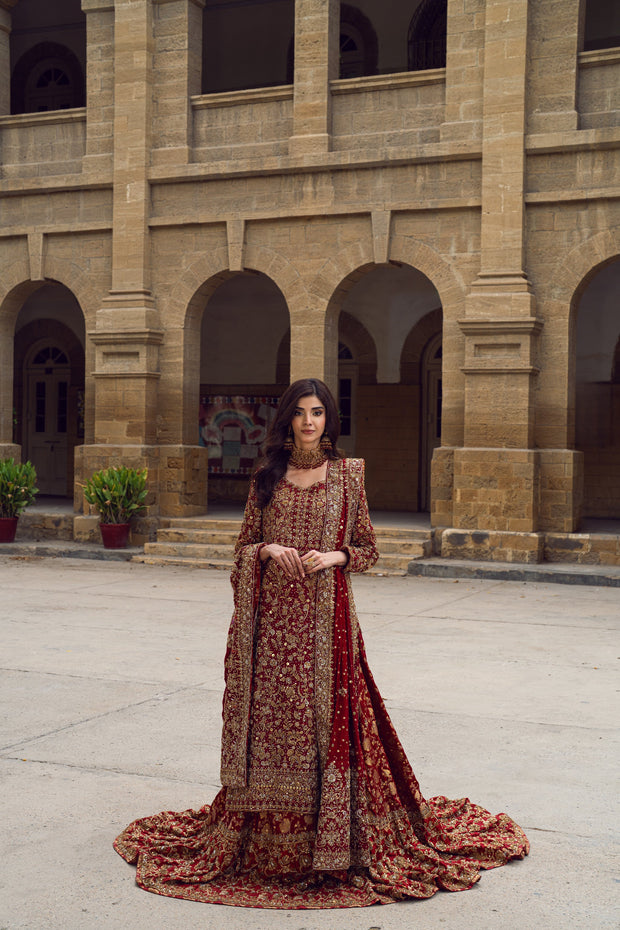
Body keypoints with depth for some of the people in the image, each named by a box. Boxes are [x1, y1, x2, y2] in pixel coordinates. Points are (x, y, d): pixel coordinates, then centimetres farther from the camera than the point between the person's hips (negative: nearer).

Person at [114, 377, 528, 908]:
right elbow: (244, 546, 13)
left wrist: (335, 556, -11)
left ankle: (329, 839, 8)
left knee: (327, 718, -3)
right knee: (271, 719, 2)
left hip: (325, 615, -2)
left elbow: (368, 549, 8)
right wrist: (269, 551, -8)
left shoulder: (348, 475, 5)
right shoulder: (267, 476, 9)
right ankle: (268, 837, 14)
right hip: (272, 616, 2)